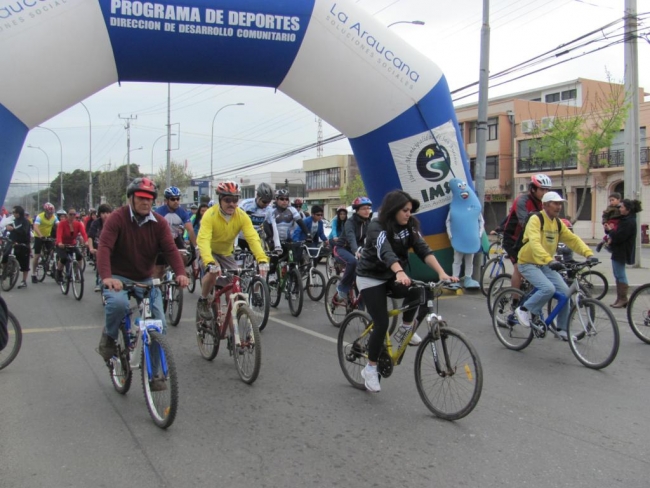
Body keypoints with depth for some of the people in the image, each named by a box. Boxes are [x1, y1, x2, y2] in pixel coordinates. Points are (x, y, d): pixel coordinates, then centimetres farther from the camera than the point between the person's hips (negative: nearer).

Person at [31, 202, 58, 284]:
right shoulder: (39, 216, -25)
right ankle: (33, 275, 7)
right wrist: (41, 235, -54)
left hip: (48, 236, 4)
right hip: (39, 237, -3)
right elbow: (35, 227, -38)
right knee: (37, 256, -2)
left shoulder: (54, 217, -12)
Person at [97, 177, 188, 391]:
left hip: (146, 280, 4)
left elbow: (170, 249, -13)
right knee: (118, 303, -37)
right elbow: (104, 248, -25)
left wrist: (180, 273, -32)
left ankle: (154, 374, 12)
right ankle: (108, 338, -3)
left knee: (159, 325, -6)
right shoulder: (117, 218, -13)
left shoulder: (159, 222, -3)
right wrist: (106, 277, -42)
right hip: (119, 278, -4)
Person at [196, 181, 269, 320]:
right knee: (212, 273, -32)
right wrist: (210, 263, -57)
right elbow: (203, 240, -41)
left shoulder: (242, 216, -19)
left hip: (226, 253, 4)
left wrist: (262, 260, -44)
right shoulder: (210, 215, -29)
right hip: (209, 252, -4)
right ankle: (203, 301, -5)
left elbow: (253, 238, -28)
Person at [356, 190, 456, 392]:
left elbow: (423, 249, -20)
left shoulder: (410, 226, -7)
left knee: (416, 289, -26)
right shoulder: (377, 227, -24)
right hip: (371, 279, -5)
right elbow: (386, 252, -43)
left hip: (391, 277, 5)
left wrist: (442, 273, -35)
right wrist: (400, 273, -62)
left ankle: (406, 326, -1)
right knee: (382, 324, -14)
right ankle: (370, 368, 4)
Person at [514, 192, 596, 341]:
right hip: (528, 263, -7)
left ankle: (563, 329, 9)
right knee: (548, 289, -28)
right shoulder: (535, 220, -18)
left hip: (545, 265, 7)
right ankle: (524, 309, -6)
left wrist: (589, 254, -16)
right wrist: (550, 260, -47)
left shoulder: (558, 223, 6)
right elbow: (535, 243, -33)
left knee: (564, 291, -5)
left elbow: (573, 239, 0)